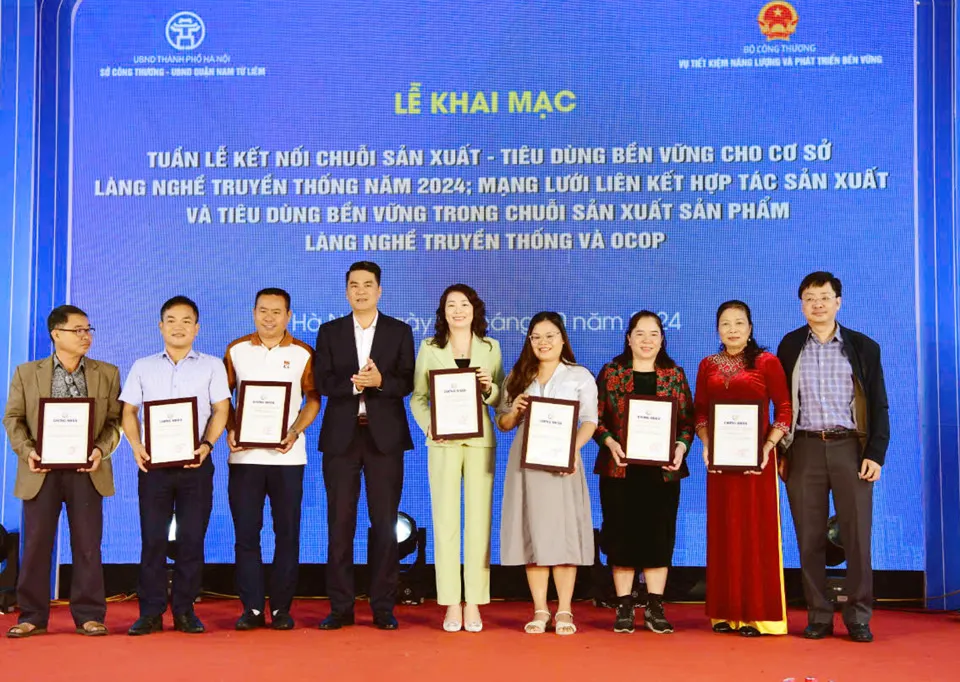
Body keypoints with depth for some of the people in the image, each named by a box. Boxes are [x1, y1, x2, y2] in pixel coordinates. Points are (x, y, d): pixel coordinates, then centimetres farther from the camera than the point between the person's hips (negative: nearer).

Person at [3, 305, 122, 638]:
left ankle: (89, 615, 9)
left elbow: (115, 419, 5)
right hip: (42, 470, 0)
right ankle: (32, 616, 12)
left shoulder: (107, 373, 9)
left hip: (86, 470, 0)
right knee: (36, 543, 3)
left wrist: (101, 450, -12)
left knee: (87, 545, 1)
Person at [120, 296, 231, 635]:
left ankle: (185, 610, 10)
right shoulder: (142, 367, 12)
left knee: (192, 538, 0)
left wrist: (206, 445, -13)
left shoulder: (212, 366, 8)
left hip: (195, 462, -1)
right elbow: (129, 411, 10)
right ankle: (150, 612, 6)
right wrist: (136, 445, -7)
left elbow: (220, 410, 2)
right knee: (152, 537, -1)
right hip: (153, 461, 1)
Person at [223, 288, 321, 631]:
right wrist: (230, 430, -6)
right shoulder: (236, 350, 6)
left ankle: (281, 608, 11)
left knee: (287, 533, 2)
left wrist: (295, 432, -11)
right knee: (246, 532, 2)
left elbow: (313, 399, 5)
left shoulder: (302, 354, 3)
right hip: (244, 454, 1)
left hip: (287, 455, -1)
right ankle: (252, 608, 10)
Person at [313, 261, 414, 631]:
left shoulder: (400, 331, 7)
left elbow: (407, 382, -2)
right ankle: (340, 606, 9)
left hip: (385, 435, -1)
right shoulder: (330, 332, 9)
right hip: (341, 435, 1)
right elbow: (322, 382, -2)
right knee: (340, 523, 2)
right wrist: (354, 383, -18)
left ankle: (383, 607, 8)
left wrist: (380, 381, -20)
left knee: (385, 523, 2)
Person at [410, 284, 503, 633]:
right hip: (443, 441, -1)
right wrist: (428, 425, -10)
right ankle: (451, 604, 3)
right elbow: (417, 397, 6)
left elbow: (501, 400, 11)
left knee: (479, 520, 0)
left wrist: (490, 388, -10)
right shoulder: (429, 347, 9)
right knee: (445, 520, -2)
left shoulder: (490, 347, 11)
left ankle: (474, 604, 6)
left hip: (480, 440, 1)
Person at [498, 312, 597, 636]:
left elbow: (589, 421, -1)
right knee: (532, 532, 2)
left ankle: (564, 611, 4)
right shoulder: (517, 377, 14)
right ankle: (540, 611, 9)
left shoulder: (580, 376, 7)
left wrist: (573, 449, -18)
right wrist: (514, 411, -8)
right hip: (526, 462, 2)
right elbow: (503, 423, 14)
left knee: (563, 530, -2)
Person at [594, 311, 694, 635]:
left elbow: (688, 420, 7)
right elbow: (596, 418, 2)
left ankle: (655, 608, 12)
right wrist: (610, 443, -14)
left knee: (659, 536, 3)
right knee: (622, 535, 2)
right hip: (620, 469, -1)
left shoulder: (675, 375, 8)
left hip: (663, 470, 1)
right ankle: (624, 607, 11)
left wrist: (682, 446, -10)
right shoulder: (611, 373, 4)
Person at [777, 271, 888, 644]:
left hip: (850, 447, -1)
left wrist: (875, 454, -4)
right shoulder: (789, 347, 9)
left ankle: (858, 617, 8)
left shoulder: (863, 347, 7)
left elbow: (878, 406, 5)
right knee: (810, 537, 3)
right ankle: (818, 616, 11)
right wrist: (780, 452, 3)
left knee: (857, 534, -1)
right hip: (805, 449, 1)